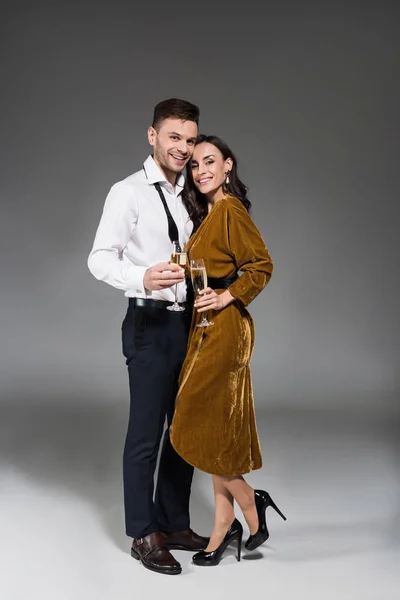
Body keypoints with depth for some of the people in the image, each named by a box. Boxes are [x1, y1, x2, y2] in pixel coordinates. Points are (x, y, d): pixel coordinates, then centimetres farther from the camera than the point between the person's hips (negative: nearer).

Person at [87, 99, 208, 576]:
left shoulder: (191, 197, 15)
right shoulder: (129, 192, -6)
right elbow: (100, 259, -15)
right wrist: (142, 279, -33)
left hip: (190, 323, 7)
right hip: (151, 325, -7)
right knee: (145, 433, -1)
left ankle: (175, 524, 27)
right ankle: (144, 536, 14)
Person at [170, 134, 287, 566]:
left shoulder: (231, 210, -12)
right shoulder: (207, 214, 15)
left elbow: (261, 266, -17)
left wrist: (226, 297, -18)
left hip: (222, 329, -10)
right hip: (206, 329, 10)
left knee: (201, 428, -4)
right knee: (214, 429, 11)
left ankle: (251, 503, 13)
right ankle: (224, 526, 19)